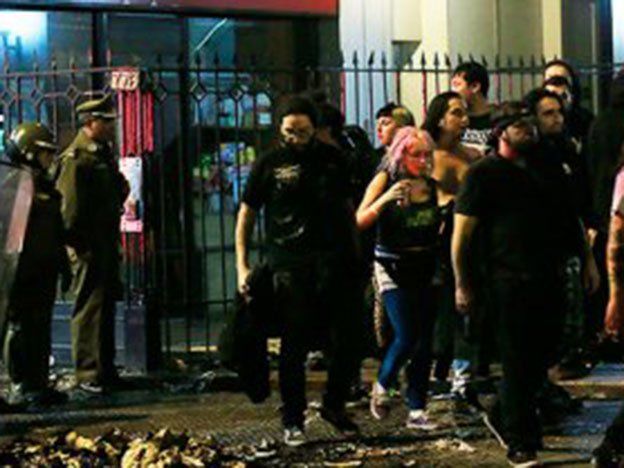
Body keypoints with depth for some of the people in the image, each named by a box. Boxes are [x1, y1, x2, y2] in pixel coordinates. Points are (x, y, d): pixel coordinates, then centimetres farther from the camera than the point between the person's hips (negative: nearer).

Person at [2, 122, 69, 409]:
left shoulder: (45, 186, 18)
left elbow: (57, 231, 23)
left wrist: (62, 264, 21)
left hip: (44, 270, 8)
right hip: (23, 271, -8)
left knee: (40, 327, 10)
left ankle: (39, 384, 15)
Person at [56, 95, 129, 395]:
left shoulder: (103, 154, 16)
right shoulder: (75, 159, -13)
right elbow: (70, 208, -17)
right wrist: (78, 244, -17)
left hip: (106, 243, 9)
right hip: (88, 246, -9)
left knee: (106, 305, 14)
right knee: (89, 308, -7)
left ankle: (105, 370, 22)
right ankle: (88, 375, -4)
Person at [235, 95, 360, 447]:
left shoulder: (333, 159, 12)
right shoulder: (269, 164, 5)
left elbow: (348, 207, 19)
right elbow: (247, 214, 7)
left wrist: (356, 253, 12)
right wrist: (243, 265, 0)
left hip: (334, 260, 3)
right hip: (289, 264, -2)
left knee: (347, 340, 1)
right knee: (295, 345, 1)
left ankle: (335, 405, 22)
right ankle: (293, 421, 9)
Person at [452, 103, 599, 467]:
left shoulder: (551, 169, 17)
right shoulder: (485, 174, 0)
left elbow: (573, 218, 24)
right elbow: (462, 232, -3)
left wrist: (588, 260, 15)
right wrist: (462, 285, -7)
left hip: (552, 279, 6)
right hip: (511, 281, -6)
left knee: (542, 356, 9)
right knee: (518, 364, -4)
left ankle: (507, 416, 29)